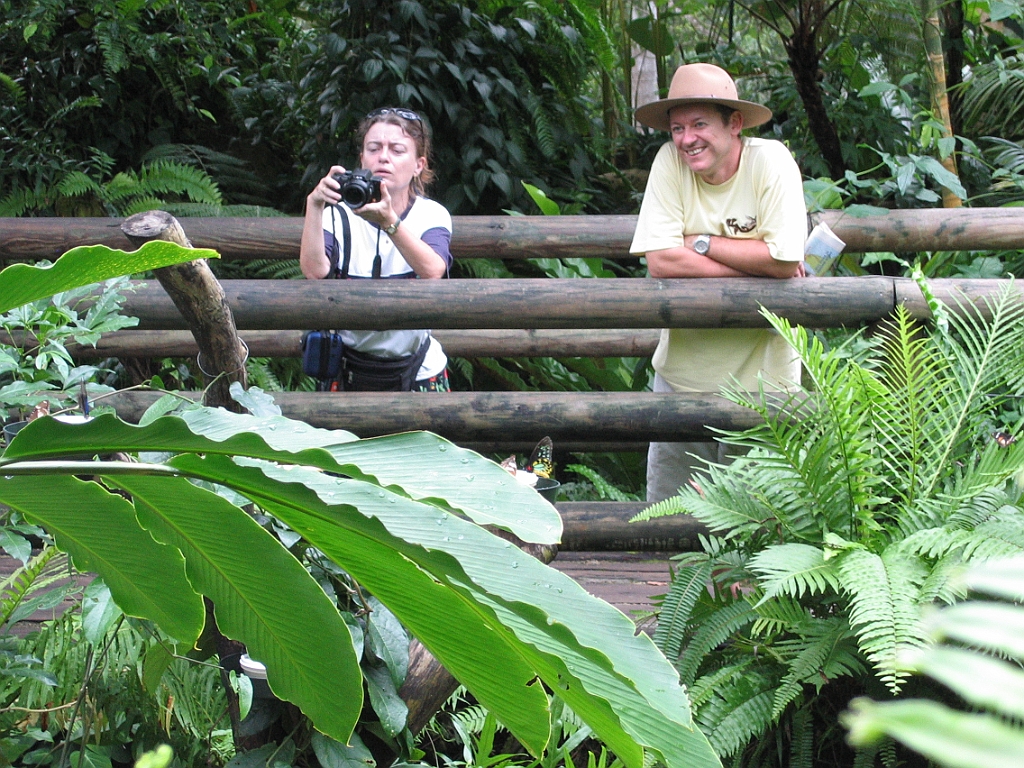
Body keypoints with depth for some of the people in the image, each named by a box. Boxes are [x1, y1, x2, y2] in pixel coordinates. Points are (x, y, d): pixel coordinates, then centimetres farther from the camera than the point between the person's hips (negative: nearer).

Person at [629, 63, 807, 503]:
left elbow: (785, 260, -22)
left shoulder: (771, 162, -14)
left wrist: (703, 243, -16)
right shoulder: (670, 162, -9)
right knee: (668, 511, 12)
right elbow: (661, 261, -18)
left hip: (761, 370, -2)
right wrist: (755, 265, -18)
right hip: (683, 363, 2)